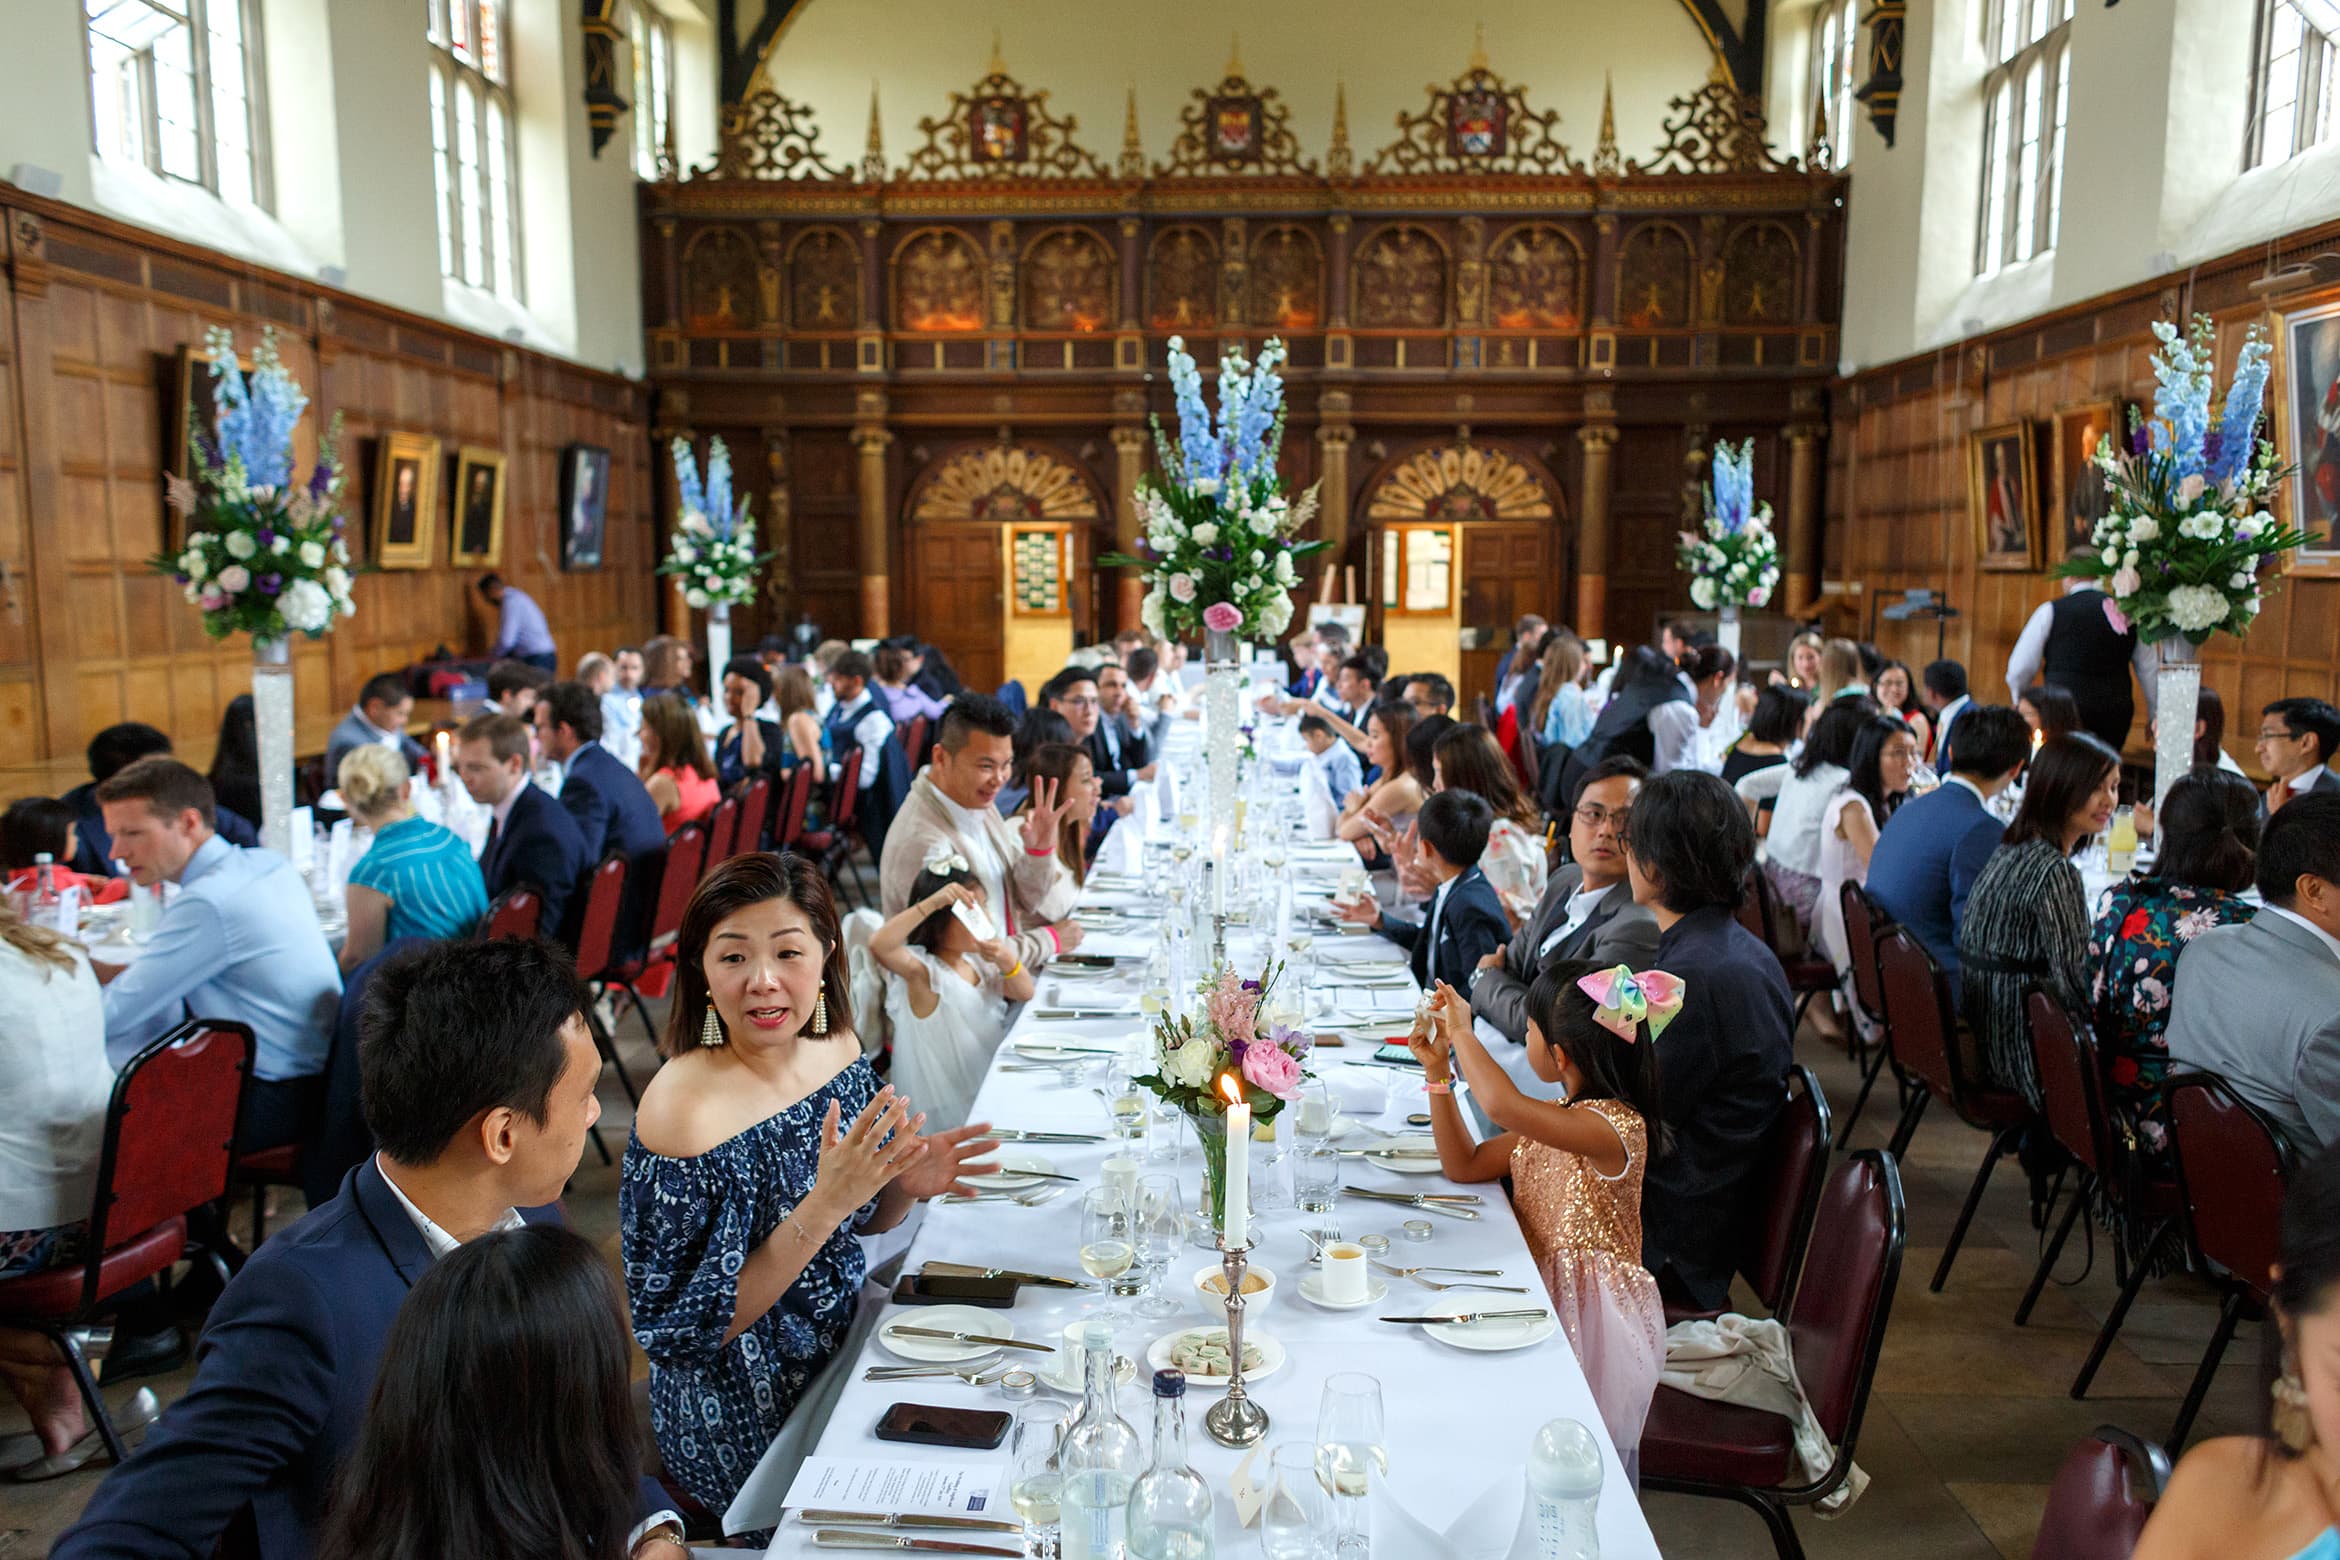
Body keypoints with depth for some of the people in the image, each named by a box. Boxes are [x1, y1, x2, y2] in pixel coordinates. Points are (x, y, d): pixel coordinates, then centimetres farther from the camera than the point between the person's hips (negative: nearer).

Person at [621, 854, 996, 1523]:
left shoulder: (836, 1048, -7)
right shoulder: (682, 1112, -27)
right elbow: (688, 1333, -22)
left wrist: (907, 1186, -14)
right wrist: (824, 1204, -31)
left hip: (844, 1346, 6)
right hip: (748, 1424, -6)